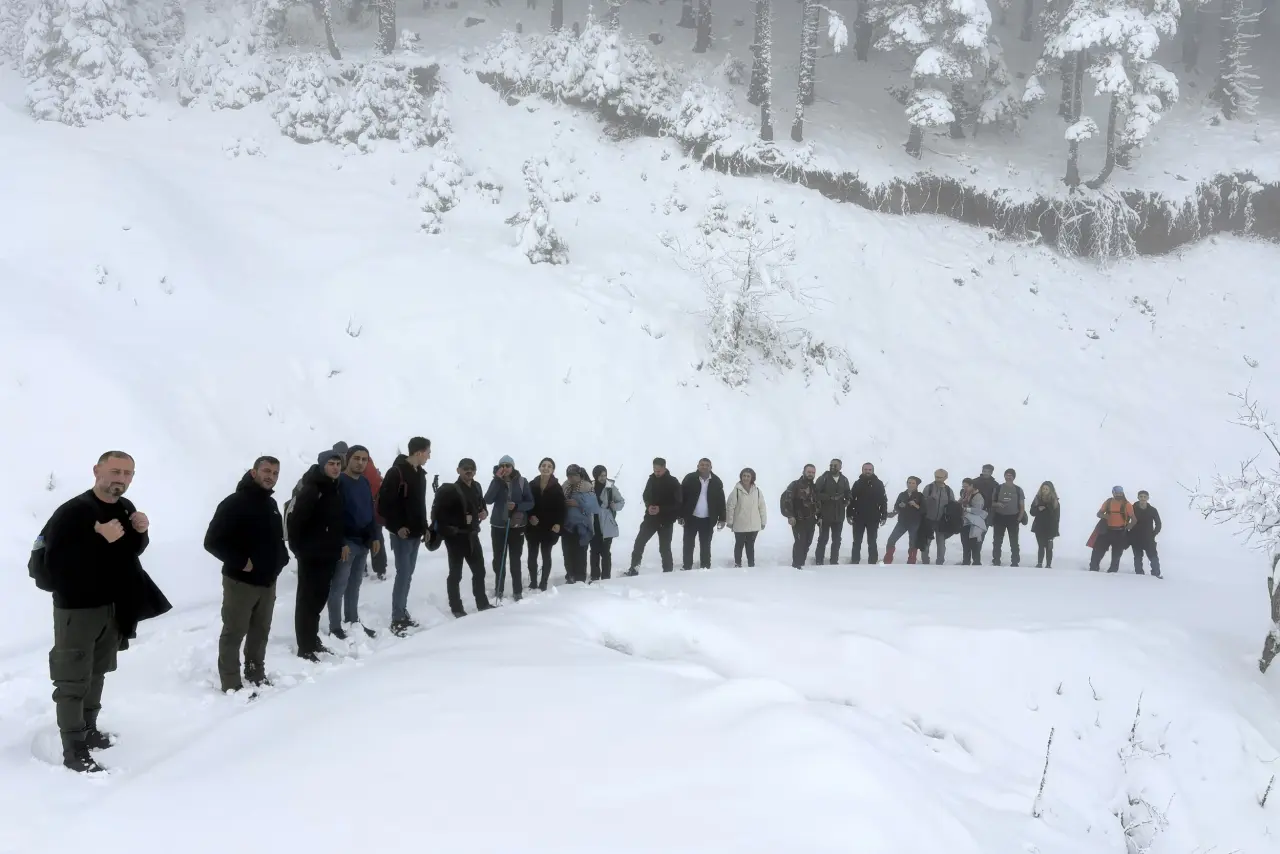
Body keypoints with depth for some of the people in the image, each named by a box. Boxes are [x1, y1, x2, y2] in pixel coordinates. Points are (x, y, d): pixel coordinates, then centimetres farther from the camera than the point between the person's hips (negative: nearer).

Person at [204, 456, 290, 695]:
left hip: (268, 581, 8)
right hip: (241, 581, -8)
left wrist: (281, 558, 8)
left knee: (260, 631, 17)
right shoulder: (235, 503, -16)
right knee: (234, 633, 0)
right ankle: (231, 684, 7)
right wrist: (240, 562, -21)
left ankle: (256, 675, 31)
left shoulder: (271, 504, 10)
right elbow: (212, 541, -19)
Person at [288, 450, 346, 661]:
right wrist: (298, 547, -15)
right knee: (307, 598, -1)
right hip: (311, 554, -8)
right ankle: (305, 647, 4)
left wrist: (342, 543, 15)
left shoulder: (335, 489, 10)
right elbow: (295, 520, -20)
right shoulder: (310, 489, -17)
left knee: (320, 597, 16)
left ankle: (313, 639, 29)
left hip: (329, 553, 8)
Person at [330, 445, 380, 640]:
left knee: (355, 584, 16)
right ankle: (335, 628, 4)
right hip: (346, 542, -7)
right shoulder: (339, 482, -12)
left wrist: (375, 537, 11)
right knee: (339, 586, -1)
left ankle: (353, 622, 25)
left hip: (364, 541, 7)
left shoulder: (365, 482, 11)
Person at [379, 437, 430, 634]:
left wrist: (424, 527, 17)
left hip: (415, 532, 8)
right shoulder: (396, 472, -15)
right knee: (404, 573, -9)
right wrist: (396, 526, -18)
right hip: (402, 532, -8)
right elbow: (384, 501, -18)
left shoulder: (420, 474, 13)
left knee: (408, 573, 13)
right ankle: (397, 619, -5)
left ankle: (402, 613, 22)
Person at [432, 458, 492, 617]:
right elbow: (438, 514, -19)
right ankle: (456, 608, 13)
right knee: (456, 574, 2)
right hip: (456, 537, -7)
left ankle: (482, 603, 29)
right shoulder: (450, 490, -15)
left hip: (472, 535, 7)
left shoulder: (476, 487, 7)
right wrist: (462, 520, -20)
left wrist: (484, 512, 1)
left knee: (479, 570, 15)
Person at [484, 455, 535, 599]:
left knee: (515, 559, 1)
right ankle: (499, 590, 16)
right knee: (498, 559, 4)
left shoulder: (522, 482, -3)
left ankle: (517, 591, 10)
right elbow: (488, 500, -15)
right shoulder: (496, 482, 0)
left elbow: (530, 503, -1)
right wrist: (497, 479, -19)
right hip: (498, 526, 1)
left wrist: (517, 506, -20)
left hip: (517, 526, -1)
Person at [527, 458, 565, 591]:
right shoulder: (532, 485, 4)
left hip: (549, 527, -2)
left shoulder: (557, 488, -1)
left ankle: (543, 584, 10)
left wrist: (558, 524, -15)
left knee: (546, 556, 4)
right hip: (533, 526, 2)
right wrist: (530, 516, -12)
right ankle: (533, 583, 15)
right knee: (532, 555, 6)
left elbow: (561, 508, -3)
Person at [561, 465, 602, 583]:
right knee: (568, 554, 9)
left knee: (579, 554, -5)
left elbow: (593, 506, -16)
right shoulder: (566, 488, 11)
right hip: (567, 526, 6)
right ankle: (571, 578, 19)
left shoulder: (587, 489, -8)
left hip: (581, 527, -6)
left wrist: (578, 504, -23)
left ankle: (580, 580, -1)